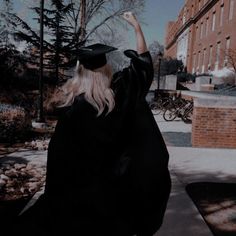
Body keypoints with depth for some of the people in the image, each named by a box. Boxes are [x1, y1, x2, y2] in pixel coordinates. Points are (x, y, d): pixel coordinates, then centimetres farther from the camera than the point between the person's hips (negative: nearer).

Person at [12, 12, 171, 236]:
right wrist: (136, 26, 10)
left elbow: (59, 150, -12)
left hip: (78, 180, -1)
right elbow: (142, 61, 2)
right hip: (115, 178, 1)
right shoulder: (119, 89, -13)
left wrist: (57, 191, 0)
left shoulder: (71, 103, -16)